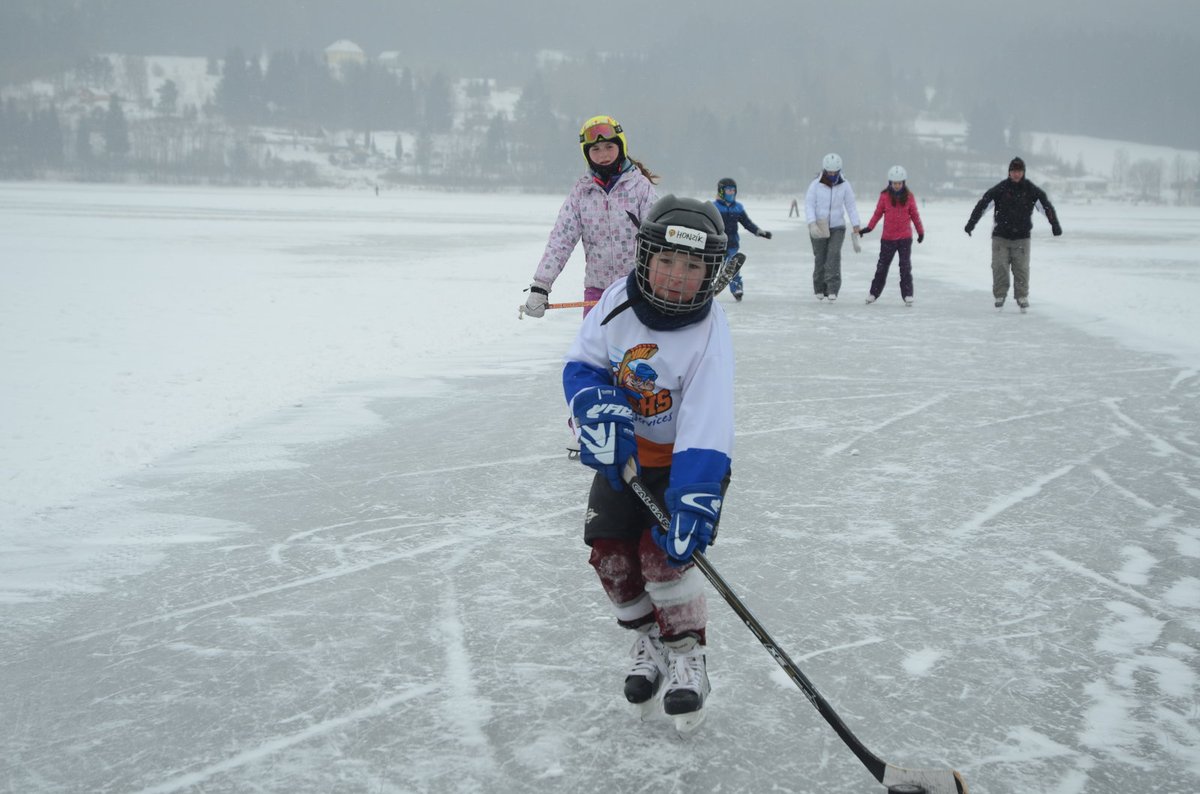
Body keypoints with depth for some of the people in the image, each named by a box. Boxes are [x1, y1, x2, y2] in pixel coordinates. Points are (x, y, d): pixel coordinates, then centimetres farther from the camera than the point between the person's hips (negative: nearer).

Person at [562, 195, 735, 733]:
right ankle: (649, 642, 22)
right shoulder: (619, 303, -16)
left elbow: (705, 428, -35)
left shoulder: (709, 336, -27)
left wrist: (693, 499, -46)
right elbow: (583, 365, -4)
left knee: (663, 552, -19)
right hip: (623, 451, 4)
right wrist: (599, 410, -25)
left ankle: (687, 654, 4)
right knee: (610, 551, -3)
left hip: (684, 457, -4)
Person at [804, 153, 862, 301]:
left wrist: (856, 225, -7)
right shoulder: (816, 185, -9)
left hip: (837, 227, 0)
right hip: (819, 228, 0)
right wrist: (812, 224, -25)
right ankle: (820, 289, 21)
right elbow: (809, 205, -12)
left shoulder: (844, 185, -4)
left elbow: (851, 206, -1)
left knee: (834, 255, -15)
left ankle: (832, 289, -18)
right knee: (820, 258, 4)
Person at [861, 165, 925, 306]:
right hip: (888, 238, 0)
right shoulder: (885, 196, -3)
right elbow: (878, 213, 1)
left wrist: (920, 231, 12)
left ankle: (907, 295, 3)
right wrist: (869, 227, -8)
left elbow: (914, 214, 7)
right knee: (882, 266, 10)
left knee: (905, 267, -1)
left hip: (905, 238, 0)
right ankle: (874, 293, 21)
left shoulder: (908, 196, -1)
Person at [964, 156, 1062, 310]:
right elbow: (983, 204, -10)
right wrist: (971, 223, -19)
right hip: (1000, 235, -1)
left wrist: (1055, 225, -15)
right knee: (999, 267, -5)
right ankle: (1000, 296, 7)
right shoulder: (1000, 189, -7)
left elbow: (1046, 205, -4)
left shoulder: (1031, 189, -2)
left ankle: (1022, 297, 8)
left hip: (1021, 237, 1)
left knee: (1022, 268, -3)